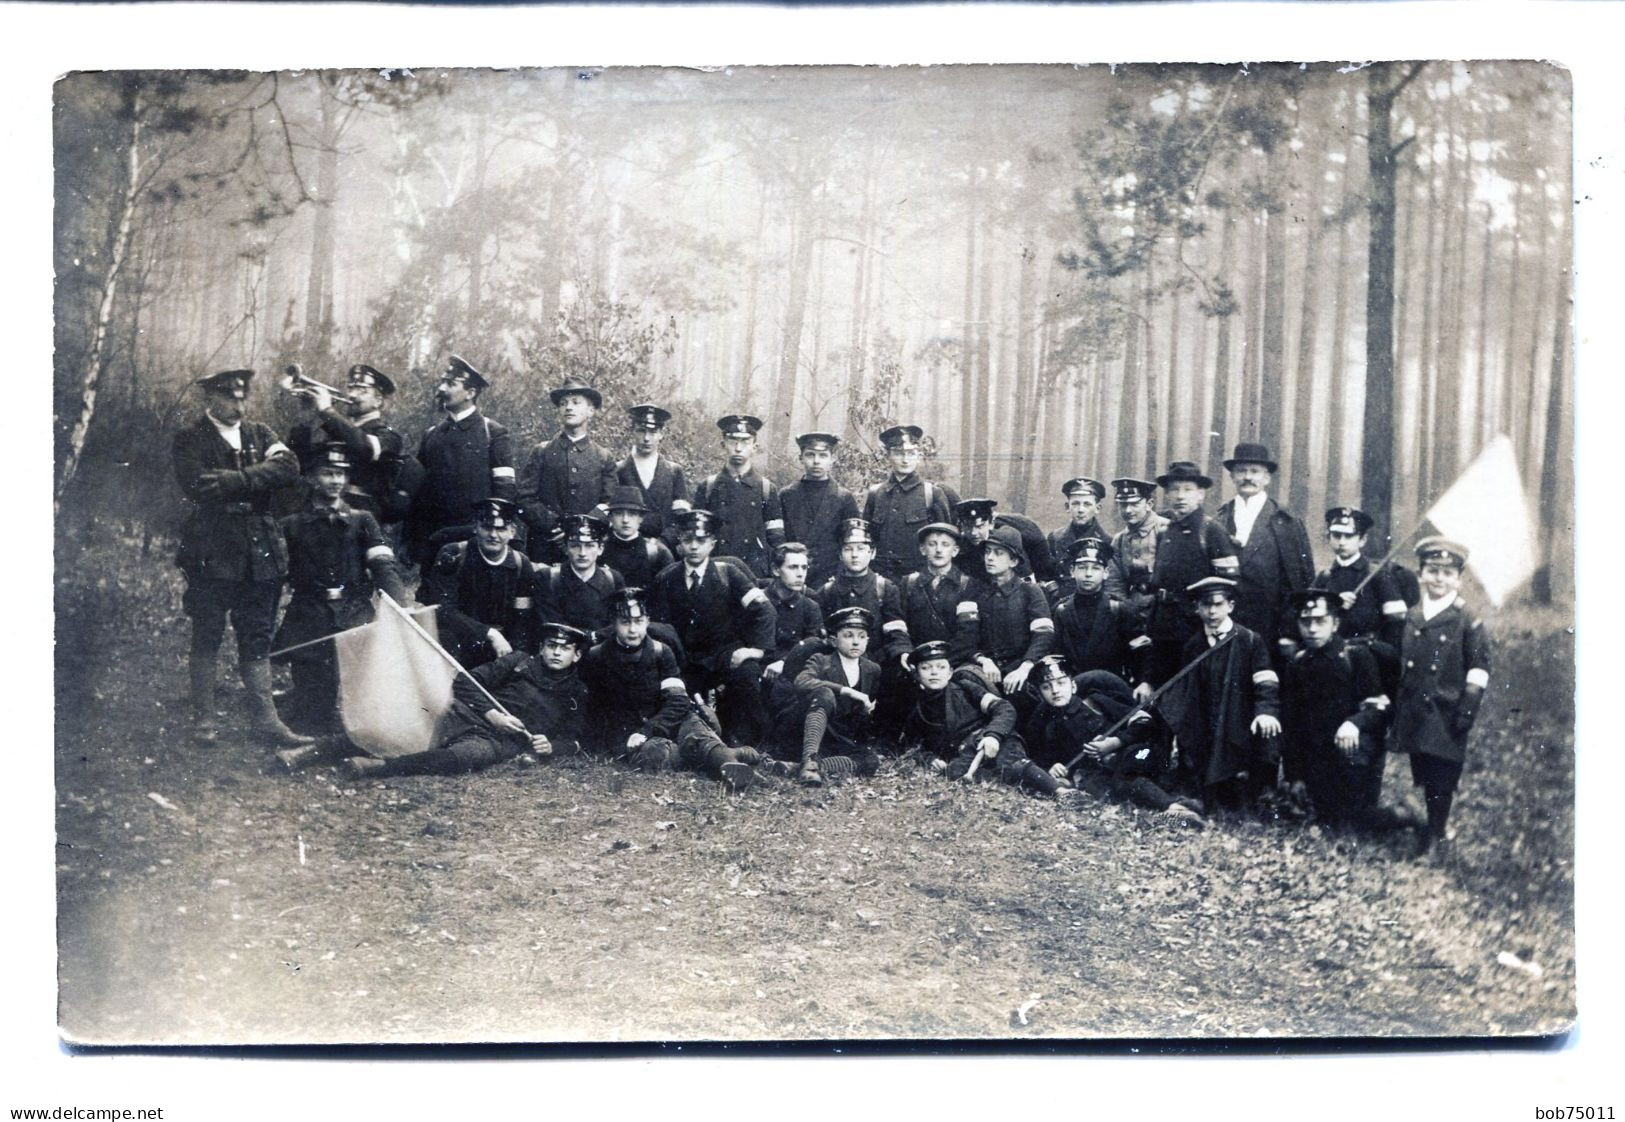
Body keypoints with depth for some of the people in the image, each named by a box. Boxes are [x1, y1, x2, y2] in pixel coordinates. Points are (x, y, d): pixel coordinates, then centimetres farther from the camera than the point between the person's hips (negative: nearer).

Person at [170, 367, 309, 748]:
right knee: (206, 639, 4)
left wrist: (233, 481, -17)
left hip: (259, 554, 4)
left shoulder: (260, 434, 13)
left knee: (257, 639, 7)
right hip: (211, 555, -4)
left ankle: (264, 717, 10)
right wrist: (255, 483, -12)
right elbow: (198, 486, -17)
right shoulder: (189, 440, 0)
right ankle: (203, 719, 12)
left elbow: (288, 468, -7)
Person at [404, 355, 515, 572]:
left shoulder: (493, 434, 0)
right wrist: (410, 544, 8)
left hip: (477, 536, -4)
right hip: (433, 540, 4)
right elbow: (417, 493, 14)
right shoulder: (430, 436, 14)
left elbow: (505, 491, -5)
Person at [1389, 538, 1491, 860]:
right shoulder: (1410, 617, 7)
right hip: (1414, 712, 4)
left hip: (1446, 713, -4)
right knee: (1424, 774, 13)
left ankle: (1438, 833, 16)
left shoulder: (1466, 620, -6)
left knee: (1443, 777, 1)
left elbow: (1479, 668, -7)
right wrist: (1396, 706, 13)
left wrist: (1468, 707, -13)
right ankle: (1432, 828, 28)